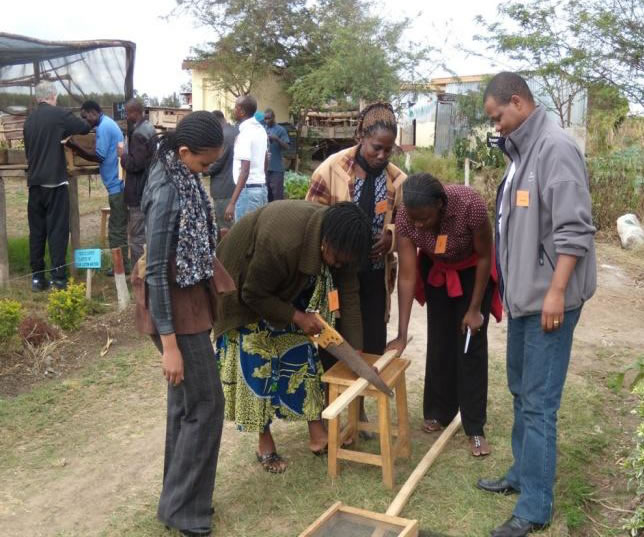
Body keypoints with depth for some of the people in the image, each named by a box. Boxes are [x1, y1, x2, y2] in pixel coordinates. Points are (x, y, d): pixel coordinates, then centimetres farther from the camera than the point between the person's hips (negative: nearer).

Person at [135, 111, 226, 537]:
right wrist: (169, 343, -23)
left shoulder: (179, 173, 1)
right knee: (206, 402, 0)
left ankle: (181, 494, 33)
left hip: (187, 292, 9)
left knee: (185, 400, 18)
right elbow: (156, 272, -25)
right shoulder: (167, 192, -26)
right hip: (174, 301, -9)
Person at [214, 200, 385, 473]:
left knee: (299, 347, 4)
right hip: (244, 282, -6)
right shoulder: (283, 242, -43)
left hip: (286, 286, 6)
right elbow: (254, 294, -29)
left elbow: (348, 293, -15)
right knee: (258, 359, -4)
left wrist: (355, 349, -16)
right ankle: (265, 441, 9)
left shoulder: (338, 238, -21)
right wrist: (297, 316, -27)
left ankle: (316, 429, 12)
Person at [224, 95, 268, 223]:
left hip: (248, 190, -9)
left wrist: (232, 203, -27)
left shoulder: (245, 132, -15)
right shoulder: (261, 129, 11)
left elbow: (245, 171, -23)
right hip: (261, 188, 9)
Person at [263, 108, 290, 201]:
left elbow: (286, 147, -8)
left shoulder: (280, 130, -2)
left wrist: (277, 139, -21)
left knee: (277, 194, -6)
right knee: (266, 193, 11)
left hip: (276, 168, -5)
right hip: (264, 167, 5)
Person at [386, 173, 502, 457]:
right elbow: (406, 276, -25)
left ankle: (475, 429, 5)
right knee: (439, 341, 7)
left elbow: (484, 257, -22)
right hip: (437, 271, 3)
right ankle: (438, 413, 25)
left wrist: (475, 309, -16)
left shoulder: (470, 204, -38)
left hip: (473, 271, -3)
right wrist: (402, 335, -26)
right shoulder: (405, 218, -29)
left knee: (471, 345, -4)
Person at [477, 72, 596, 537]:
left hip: (548, 297, -10)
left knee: (538, 403, -4)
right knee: (522, 393, 19)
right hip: (524, 294, 10)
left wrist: (556, 292, -23)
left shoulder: (555, 148, -16)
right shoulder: (523, 151, 14)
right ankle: (523, 473, 34)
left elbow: (573, 229, -21)